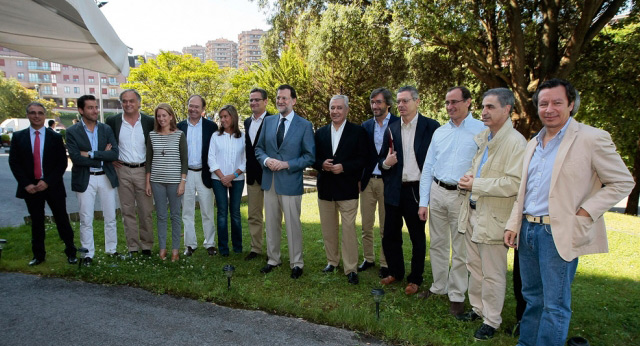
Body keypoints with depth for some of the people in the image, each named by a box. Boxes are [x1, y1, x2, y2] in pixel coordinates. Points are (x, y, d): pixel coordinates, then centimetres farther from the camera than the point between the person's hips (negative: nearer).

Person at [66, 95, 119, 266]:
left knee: (110, 218, 10)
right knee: (86, 220, 5)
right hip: (85, 180, -2)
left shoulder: (106, 129, 4)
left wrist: (91, 154, -15)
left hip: (106, 178, 3)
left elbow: (115, 154, -7)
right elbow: (76, 157, -15)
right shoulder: (72, 132, -4)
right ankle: (88, 254, 18)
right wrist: (102, 156, -13)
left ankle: (112, 249, 24)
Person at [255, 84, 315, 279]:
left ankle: (296, 264, 19)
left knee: (293, 225, 4)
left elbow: (310, 156, -6)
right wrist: (266, 160, -10)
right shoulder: (268, 122, 9)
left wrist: (286, 164, -16)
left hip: (290, 182, -4)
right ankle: (273, 259, 30)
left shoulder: (304, 125, -4)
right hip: (269, 181, 5)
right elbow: (259, 148, 13)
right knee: (271, 224, 14)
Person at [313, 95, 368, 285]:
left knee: (349, 230, -3)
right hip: (325, 188, 4)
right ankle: (332, 261, 31)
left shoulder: (358, 132, -1)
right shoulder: (320, 132, 10)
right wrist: (322, 165, -12)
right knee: (328, 229, 13)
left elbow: (362, 159, -6)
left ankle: (351, 269, 7)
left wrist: (343, 167, -19)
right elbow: (314, 158, 9)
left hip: (347, 189, -4)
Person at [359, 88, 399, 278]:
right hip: (367, 181, 4)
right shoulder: (366, 126, 8)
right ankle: (368, 258, 28)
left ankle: (385, 263, 21)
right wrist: (358, 178, 5)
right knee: (366, 225, 12)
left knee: (386, 227, 7)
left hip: (387, 182, -4)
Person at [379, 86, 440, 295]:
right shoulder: (392, 129, 8)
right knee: (390, 236, 11)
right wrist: (385, 163, -10)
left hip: (417, 190, -4)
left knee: (418, 238, 10)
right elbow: (382, 159, 13)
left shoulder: (431, 127, -5)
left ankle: (415, 279, 27)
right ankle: (396, 272, 32)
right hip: (394, 191, 4)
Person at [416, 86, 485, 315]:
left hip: (463, 195, -5)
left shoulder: (482, 130, -4)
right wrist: (423, 202, 6)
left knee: (460, 249, 5)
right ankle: (439, 286, 30)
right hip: (437, 192, 5)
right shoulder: (439, 132, 11)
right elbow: (428, 168, 10)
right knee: (437, 244, 14)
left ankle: (457, 296, 19)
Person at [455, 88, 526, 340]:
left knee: (492, 274, 5)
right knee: (474, 267, 19)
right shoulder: (482, 137, 11)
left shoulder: (515, 142, -15)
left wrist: (475, 185, -19)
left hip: (493, 218, -8)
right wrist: (467, 178, 0)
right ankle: (477, 308, 36)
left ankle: (491, 321, 21)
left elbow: (513, 184, -22)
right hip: (473, 212, 8)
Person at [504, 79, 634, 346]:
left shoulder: (593, 138, -7)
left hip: (559, 234, -6)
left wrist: (584, 214, -14)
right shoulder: (533, 143, 12)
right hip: (528, 230, 6)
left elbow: (623, 182, -5)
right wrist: (513, 224, 10)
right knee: (532, 297, 19)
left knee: (554, 304, 4)